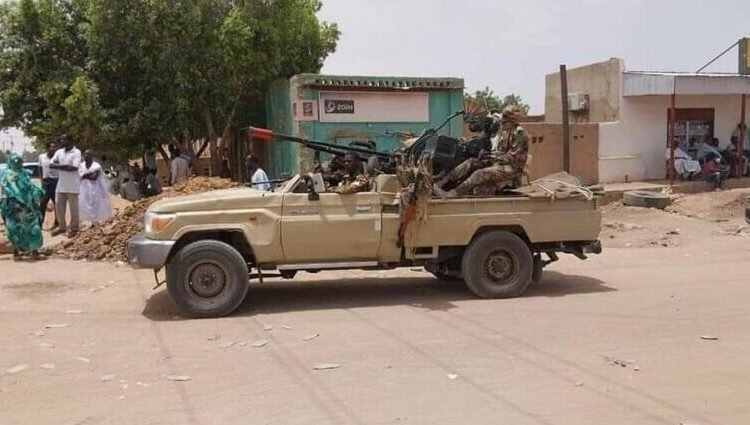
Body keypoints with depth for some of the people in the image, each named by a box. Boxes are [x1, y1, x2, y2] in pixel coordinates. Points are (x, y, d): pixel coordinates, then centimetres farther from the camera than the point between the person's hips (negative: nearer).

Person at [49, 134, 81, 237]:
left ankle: (74, 228, 13)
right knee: (59, 206, 10)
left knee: (73, 208, 2)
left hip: (72, 186, -6)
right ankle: (62, 227, 22)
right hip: (60, 185, 6)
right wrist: (65, 166, -14)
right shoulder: (59, 152, 9)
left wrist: (59, 166, -12)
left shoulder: (76, 152, -8)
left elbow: (74, 167, -19)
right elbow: (51, 165, 2)